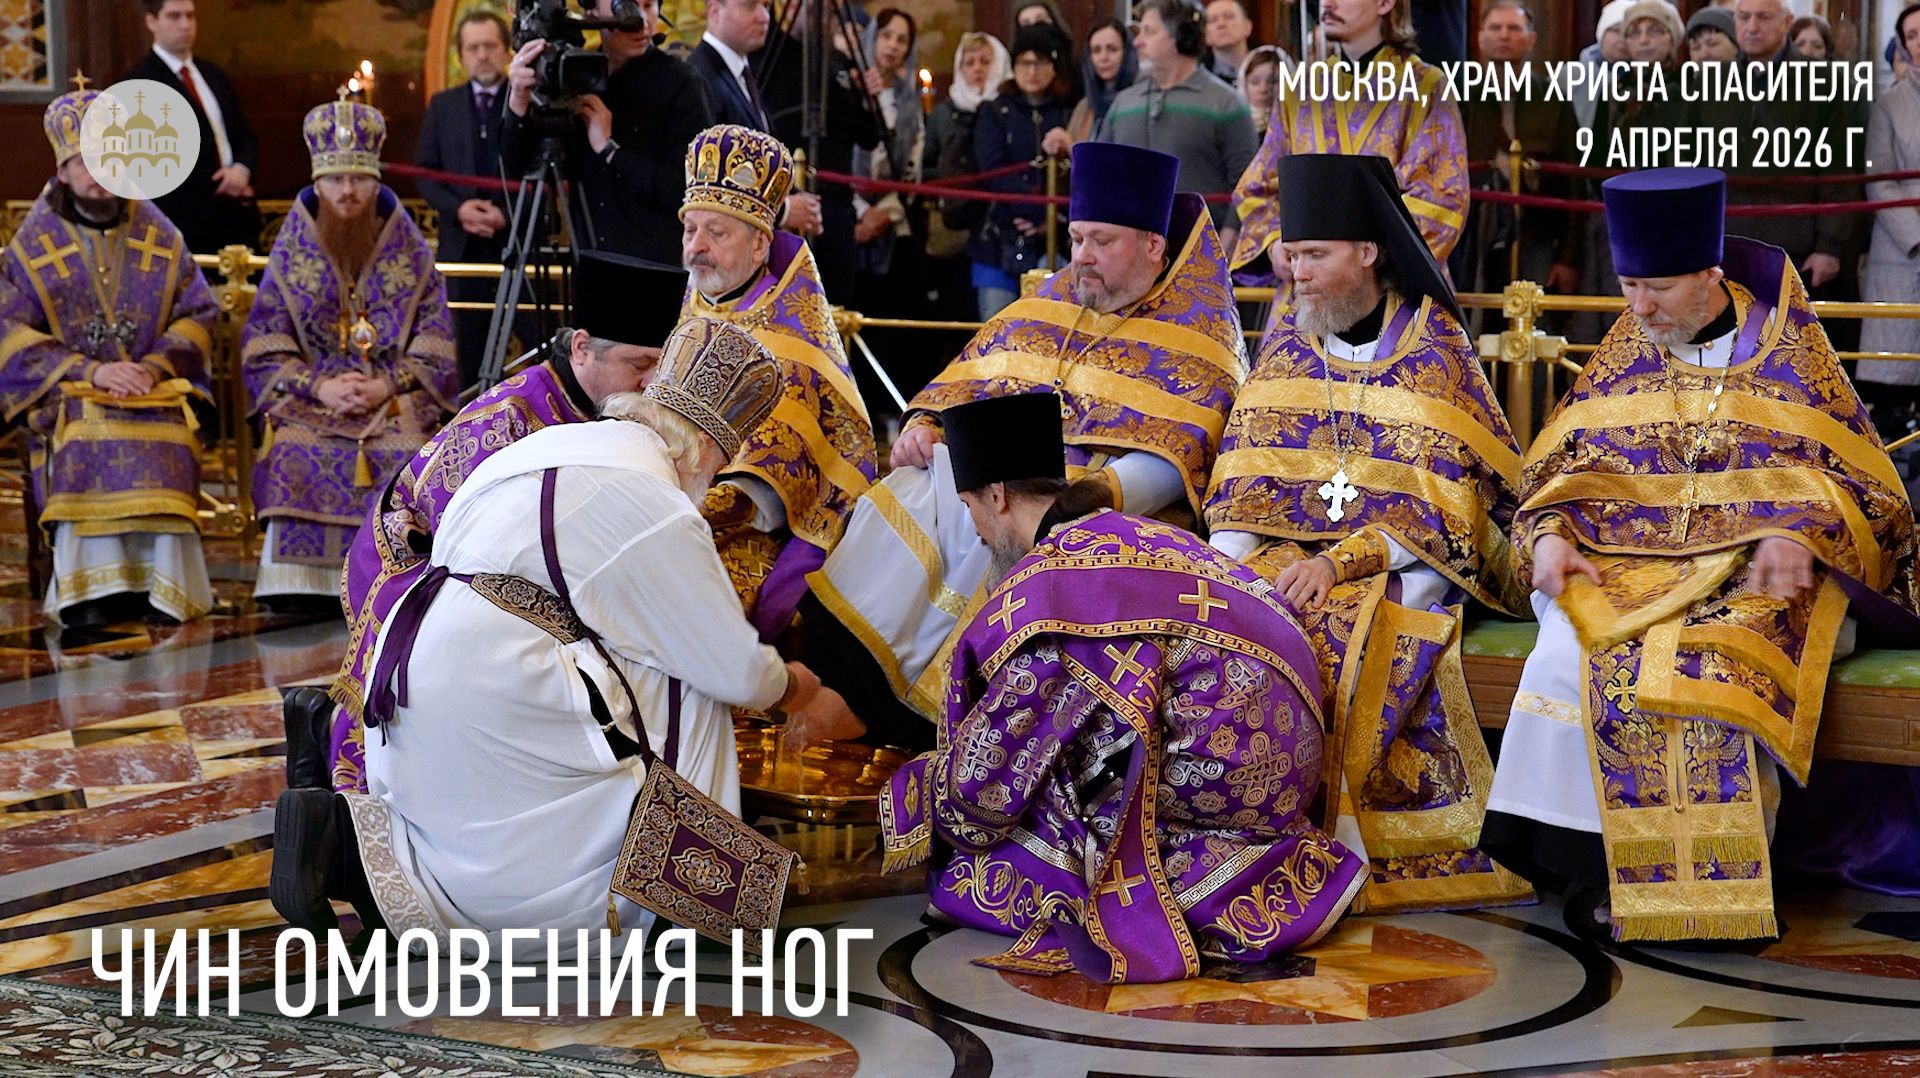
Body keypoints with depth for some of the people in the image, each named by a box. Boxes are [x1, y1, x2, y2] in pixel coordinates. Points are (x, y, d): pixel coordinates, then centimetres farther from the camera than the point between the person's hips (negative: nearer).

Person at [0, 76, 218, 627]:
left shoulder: (160, 236, 15)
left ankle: (160, 588, -36)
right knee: (86, 441, -35)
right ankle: (94, 594, -37)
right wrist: (90, 371, -12)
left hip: (155, 390, 1)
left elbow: (196, 315, 11)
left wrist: (156, 367, -9)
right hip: (67, 396, -1)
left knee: (161, 444, -33)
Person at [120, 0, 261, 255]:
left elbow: (245, 135, 17)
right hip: (187, 221, -6)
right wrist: (219, 185, -11)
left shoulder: (213, 75, 17)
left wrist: (242, 169, -6)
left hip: (238, 215, 6)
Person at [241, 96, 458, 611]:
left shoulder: (410, 253, 9)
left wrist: (386, 385, -11)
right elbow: (264, 350, 4)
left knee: (405, 457, -32)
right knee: (295, 454, -32)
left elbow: (434, 351, 6)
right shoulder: (290, 254, 9)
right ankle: (300, 583, -24)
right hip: (310, 398, 0)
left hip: (395, 400, 0)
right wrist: (321, 387, -12)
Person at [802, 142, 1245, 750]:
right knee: (906, 496, -23)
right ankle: (832, 670, -32)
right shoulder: (1051, 303, 20)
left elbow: (1167, 464, -13)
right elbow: (966, 380, 22)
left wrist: (1090, 492, -29)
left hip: (1116, 511, -6)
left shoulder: (1199, 340, 0)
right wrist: (925, 426, 0)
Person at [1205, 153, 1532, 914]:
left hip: (1398, 567, -4)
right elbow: (1240, 484, 8)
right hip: (1281, 558, 4)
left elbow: (1440, 508, -9)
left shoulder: (1436, 352, -1)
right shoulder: (1284, 345, 12)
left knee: (1333, 630, -33)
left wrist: (1339, 563, -20)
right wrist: (1241, 558, -12)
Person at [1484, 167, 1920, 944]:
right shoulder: (1626, 350, 13)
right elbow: (1559, 469, 13)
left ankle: (1713, 880, -21)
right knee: (1573, 658, -28)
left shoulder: (1788, 352, 6)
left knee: (1713, 669, -33)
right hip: (1623, 567, 3)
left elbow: (1849, 478, 4)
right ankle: (1591, 863, -20)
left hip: (1751, 575, -2)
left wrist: (1797, 534, -16)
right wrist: (1549, 536, -7)